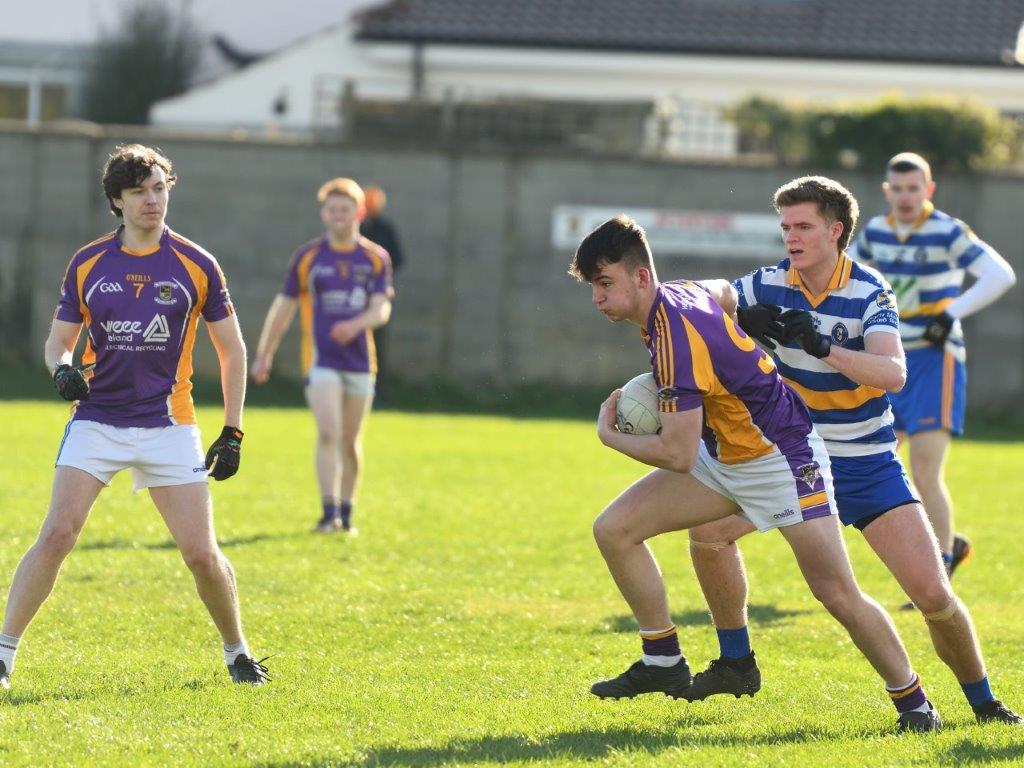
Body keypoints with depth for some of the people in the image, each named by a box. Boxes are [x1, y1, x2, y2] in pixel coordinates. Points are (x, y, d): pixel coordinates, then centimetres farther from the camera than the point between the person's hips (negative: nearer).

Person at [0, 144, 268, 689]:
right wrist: (61, 369, -14)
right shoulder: (87, 264, 2)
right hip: (96, 420, 0)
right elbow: (58, 338, 10)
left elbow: (232, 350, 7)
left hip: (168, 427, 0)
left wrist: (233, 432, 3)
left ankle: (236, 652, 20)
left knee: (202, 554, -4)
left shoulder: (196, 265, 0)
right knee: (57, 534, -15)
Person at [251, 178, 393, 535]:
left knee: (351, 440, 10)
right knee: (328, 434, -17)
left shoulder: (376, 258, 5)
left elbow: (382, 308, -3)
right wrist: (264, 354, 7)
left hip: (360, 360, 2)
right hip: (321, 360, -2)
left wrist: (356, 324, -25)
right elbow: (284, 306, 7)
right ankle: (329, 512, -22)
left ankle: (346, 514, 22)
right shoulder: (307, 257, 2)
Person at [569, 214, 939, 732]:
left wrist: (610, 434, -13)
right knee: (614, 529, -2)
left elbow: (678, 455, -30)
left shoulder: (678, 338, -30)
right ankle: (664, 664, 6)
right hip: (722, 454, 10)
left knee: (838, 595, -11)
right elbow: (724, 291, 22)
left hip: (782, 456, -10)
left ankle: (913, 702, 6)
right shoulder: (679, 295, -3)